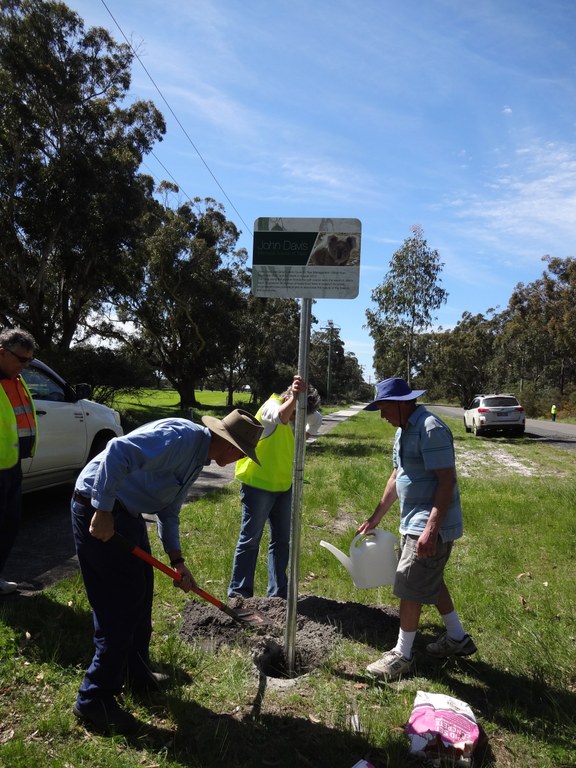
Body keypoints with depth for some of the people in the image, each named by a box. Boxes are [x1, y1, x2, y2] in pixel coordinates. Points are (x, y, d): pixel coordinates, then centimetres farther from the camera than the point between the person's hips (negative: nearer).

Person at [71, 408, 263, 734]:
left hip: (127, 512, 10)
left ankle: (137, 674, 37)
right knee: (120, 604, -3)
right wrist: (103, 512, -27)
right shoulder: (181, 437, -21)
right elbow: (118, 452, -32)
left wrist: (177, 560, 12)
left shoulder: (198, 457, 11)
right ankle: (95, 699, 13)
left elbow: (169, 510, 17)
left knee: (140, 593, 18)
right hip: (98, 509, -10)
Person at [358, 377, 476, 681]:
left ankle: (402, 655, 18)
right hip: (412, 523, 10)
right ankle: (458, 638, 39)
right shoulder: (404, 430, 11)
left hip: (430, 525, -10)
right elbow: (396, 477, 18)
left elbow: (447, 480, -25)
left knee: (410, 588, 0)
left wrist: (431, 530, -29)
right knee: (430, 582, 22)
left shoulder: (430, 429, -21)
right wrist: (375, 517, 21)